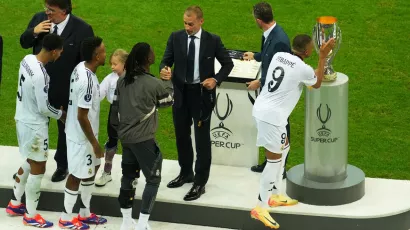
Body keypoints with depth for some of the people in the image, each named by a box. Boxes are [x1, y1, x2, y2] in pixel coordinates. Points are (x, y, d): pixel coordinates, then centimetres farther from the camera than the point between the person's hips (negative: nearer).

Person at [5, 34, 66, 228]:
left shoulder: (27, 60, -3)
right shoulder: (40, 75, -30)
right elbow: (44, 108, -23)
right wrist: (61, 114, -3)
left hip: (23, 119, 9)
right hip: (34, 126, -9)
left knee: (29, 163, 25)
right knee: (38, 170, 6)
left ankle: (14, 204, 36)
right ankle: (31, 216, 18)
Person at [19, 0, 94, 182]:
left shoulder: (82, 29, -20)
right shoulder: (39, 18, -8)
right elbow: (24, 43, 2)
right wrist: (33, 32, -20)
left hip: (67, 90, -3)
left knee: (66, 129, 17)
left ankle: (62, 166, 37)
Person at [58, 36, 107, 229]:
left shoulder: (80, 68, -3)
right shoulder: (87, 81, -31)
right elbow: (82, 116, -27)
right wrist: (95, 143, -18)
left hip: (78, 131, 9)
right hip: (81, 135, -9)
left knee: (92, 169, 21)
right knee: (77, 175, 7)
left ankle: (85, 213, 35)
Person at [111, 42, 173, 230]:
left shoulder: (122, 81, 3)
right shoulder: (153, 84, -15)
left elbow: (116, 106, 8)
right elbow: (169, 100, 2)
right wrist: (169, 82, 18)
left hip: (125, 137, 7)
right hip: (143, 139, -7)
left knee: (128, 176, 14)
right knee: (153, 178, 4)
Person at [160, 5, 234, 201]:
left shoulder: (213, 40, -8)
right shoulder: (175, 38, -2)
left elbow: (228, 63, 2)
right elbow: (166, 60, -1)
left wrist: (216, 79, -14)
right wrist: (164, 69, -25)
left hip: (202, 93, -4)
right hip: (180, 92, 4)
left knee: (202, 138, -1)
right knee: (181, 135, 16)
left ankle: (200, 183, 5)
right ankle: (186, 173, 35)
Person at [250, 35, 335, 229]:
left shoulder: (278, 56, 6)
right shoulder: (303, 69, -16)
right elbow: (317, 84, 8)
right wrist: (323, 56, 9)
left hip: (261, 109, 9)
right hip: (272, 116, -9)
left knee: (284, 147, 24)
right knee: (274, 159, -1)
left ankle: (276, 195, 33)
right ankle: (261, 208, 1)